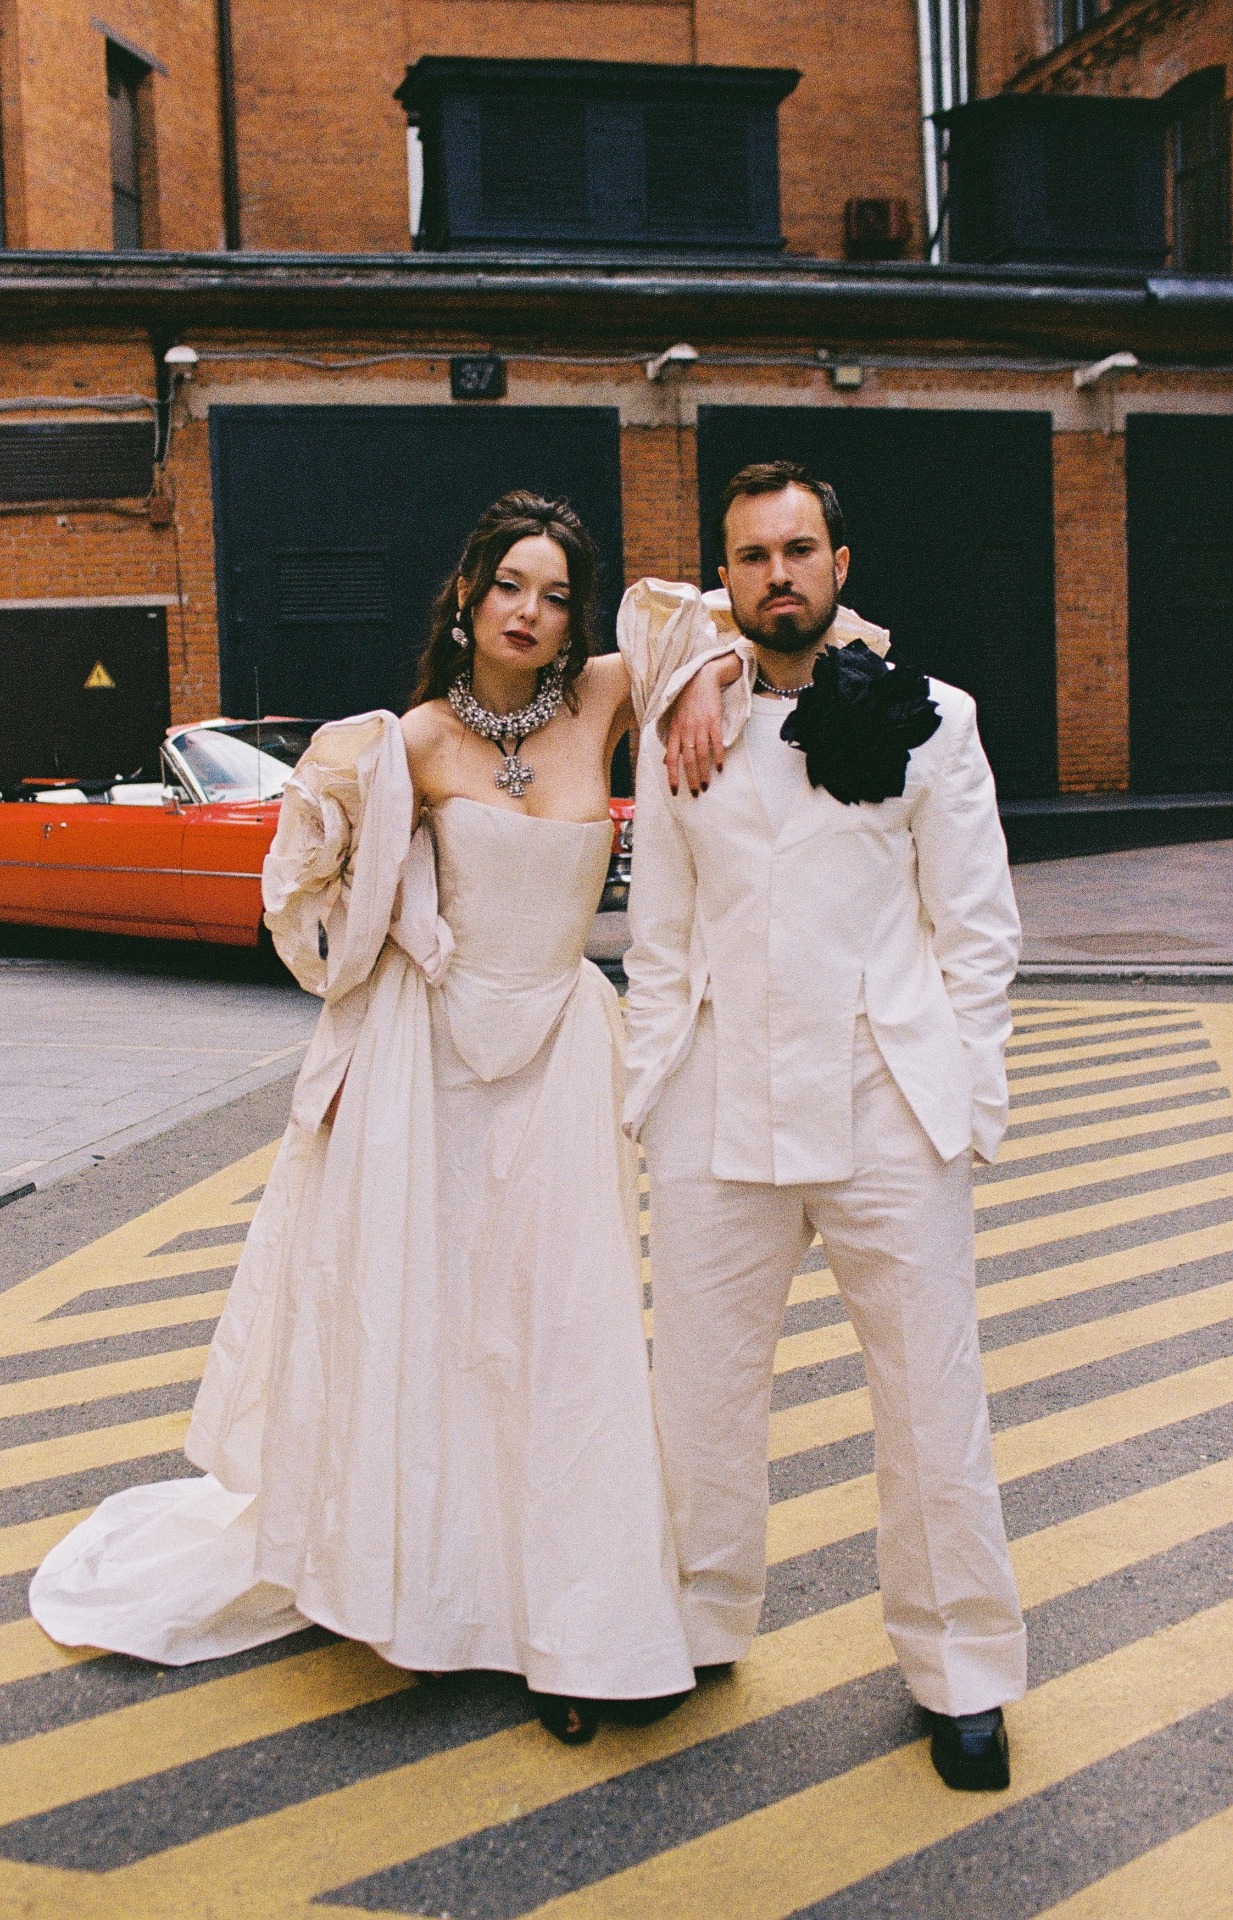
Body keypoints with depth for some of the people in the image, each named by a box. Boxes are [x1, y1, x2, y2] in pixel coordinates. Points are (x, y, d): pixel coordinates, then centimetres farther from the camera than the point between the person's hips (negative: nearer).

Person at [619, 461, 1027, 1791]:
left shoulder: (926, 720, 2)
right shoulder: (684, 736, 8)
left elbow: (978, 928, 2)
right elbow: (657, 940, 12)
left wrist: (966, 1102, -2)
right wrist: (647, 1091, 7)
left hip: (889, 1116, -2)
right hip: (720, 1120, 2)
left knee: (933, 1405, 5)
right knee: (700, 1392, 12)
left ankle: (961, 1678, 24)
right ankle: (697, 1630, 33)